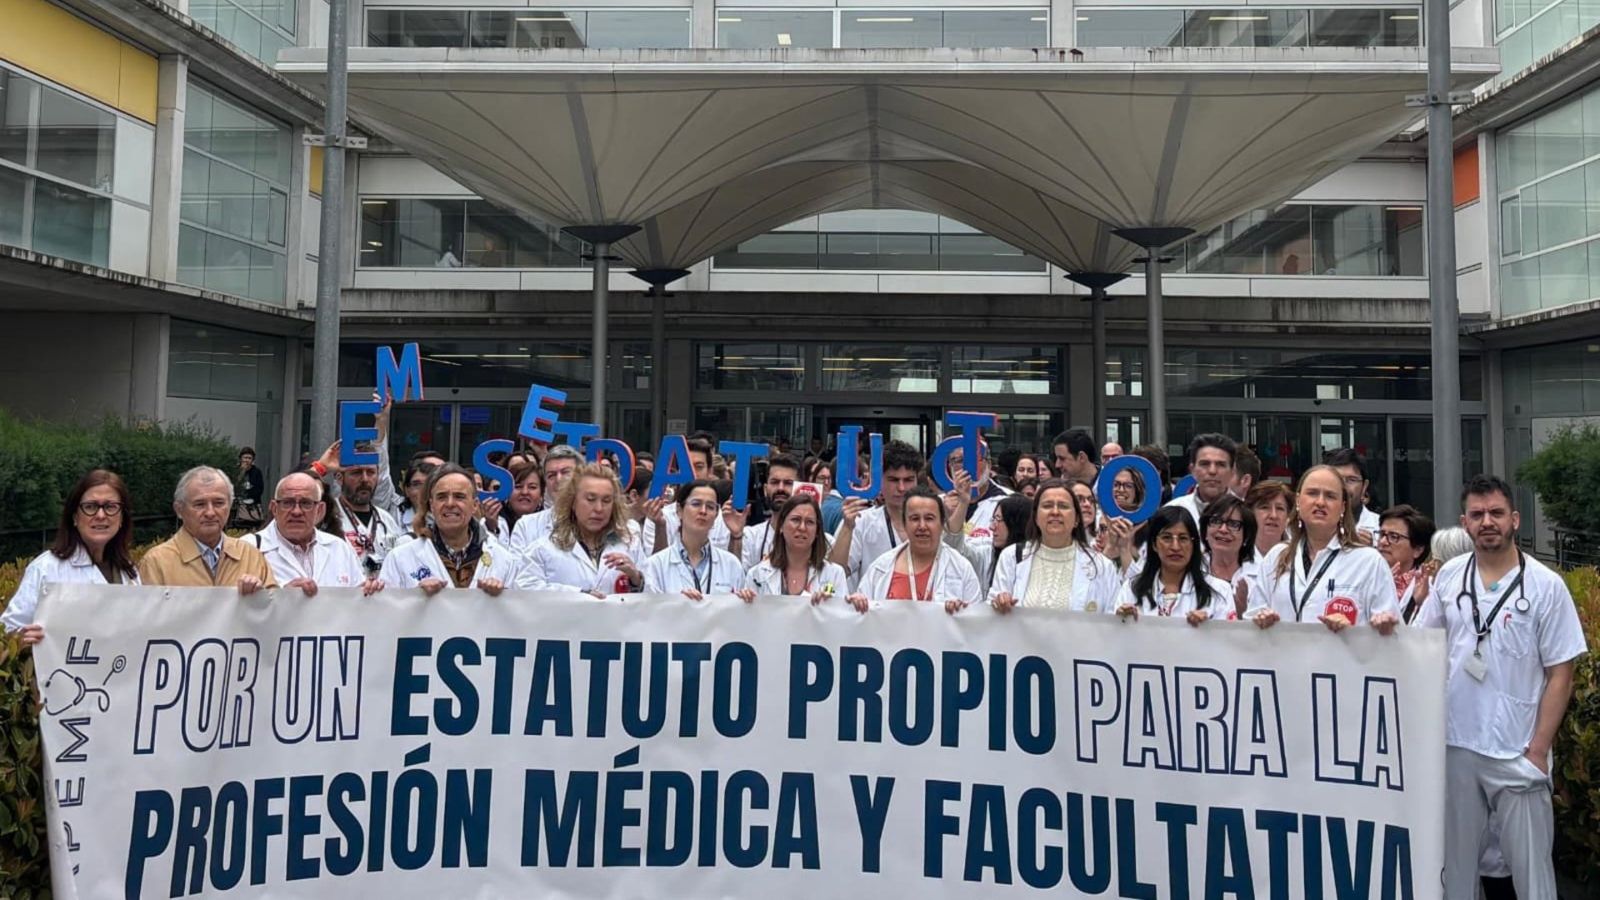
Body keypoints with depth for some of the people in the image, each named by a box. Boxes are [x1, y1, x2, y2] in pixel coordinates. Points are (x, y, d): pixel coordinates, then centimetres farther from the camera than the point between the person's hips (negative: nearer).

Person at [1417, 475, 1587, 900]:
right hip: (1454, 745, 3)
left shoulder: (1546, 585, -6)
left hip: (1517, 753, -3)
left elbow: (1560, 674, -5)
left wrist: (1538, 750, -8)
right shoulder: (1449, 576, 4)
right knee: (1455, 860, 13)